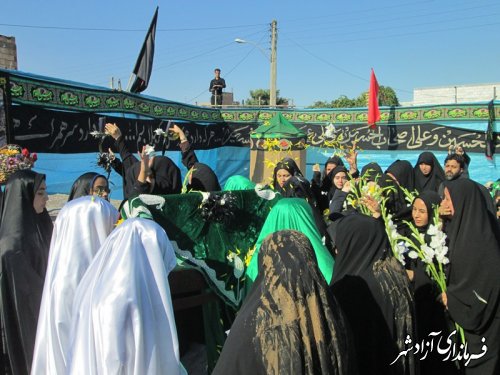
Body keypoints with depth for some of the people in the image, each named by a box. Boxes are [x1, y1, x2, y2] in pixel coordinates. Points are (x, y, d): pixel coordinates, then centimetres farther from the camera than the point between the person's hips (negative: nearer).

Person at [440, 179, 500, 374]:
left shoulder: (477, 232, -23)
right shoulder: (462, 224, 2)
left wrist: (452, 296, -13)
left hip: (481, 313, -8)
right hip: (470, 310, 8)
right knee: (472, 358, 19)